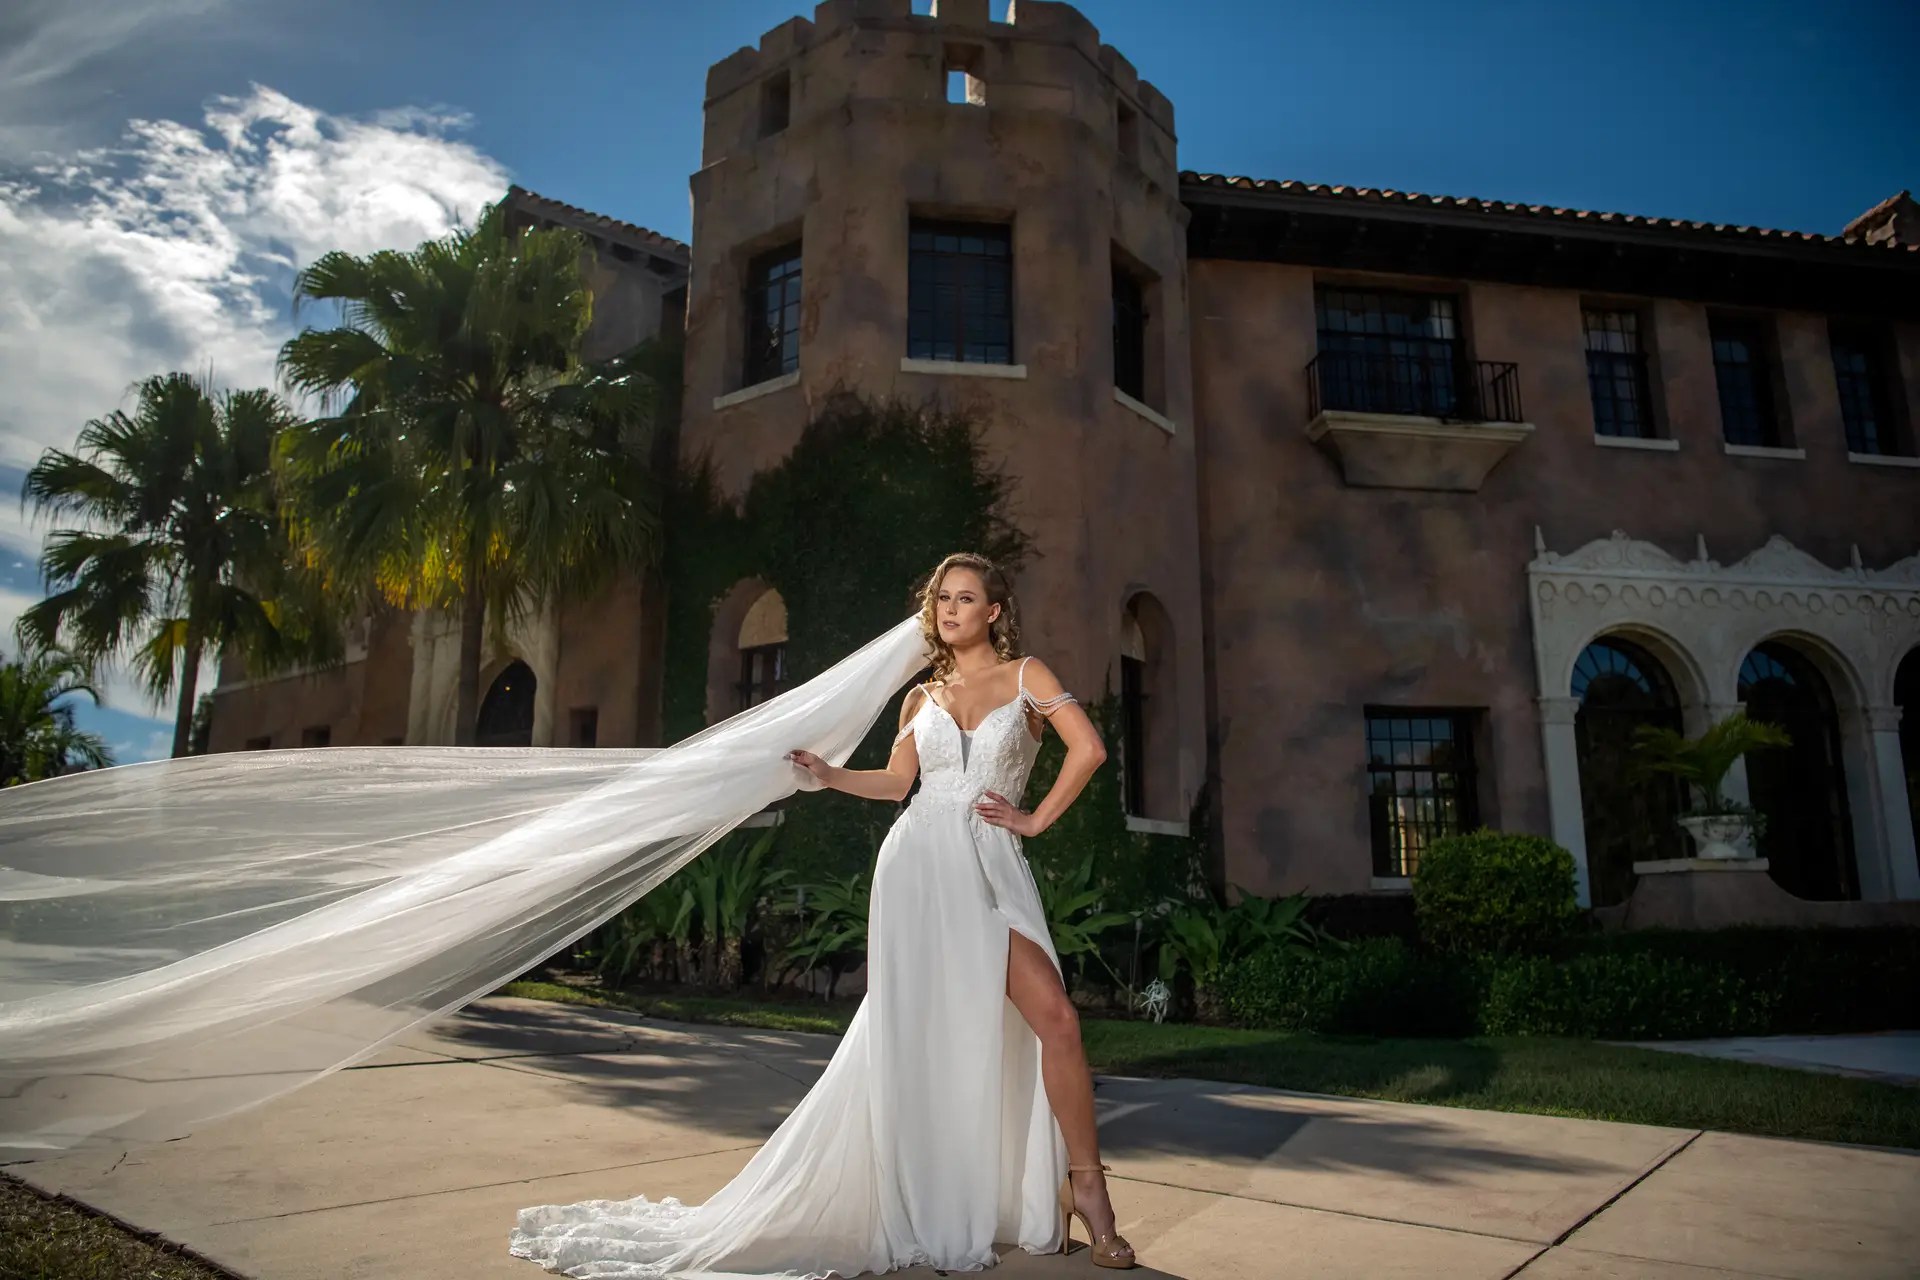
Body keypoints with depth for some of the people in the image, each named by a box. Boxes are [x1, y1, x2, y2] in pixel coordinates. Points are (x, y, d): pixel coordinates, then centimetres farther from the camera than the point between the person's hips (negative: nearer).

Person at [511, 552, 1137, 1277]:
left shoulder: (1025, 676, 7)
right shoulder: (922, 697, 16)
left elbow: (1088, 749, -1)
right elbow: (895, 781, 14)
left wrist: (1038, 819, -2)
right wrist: (826, 774, 3)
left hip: (990, 869, -2)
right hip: (917, 864, 2)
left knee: (1055, 1018, -14)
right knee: (915, 1035, 1)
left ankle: (1086, 1191, 0)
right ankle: (936, 1219, 13)